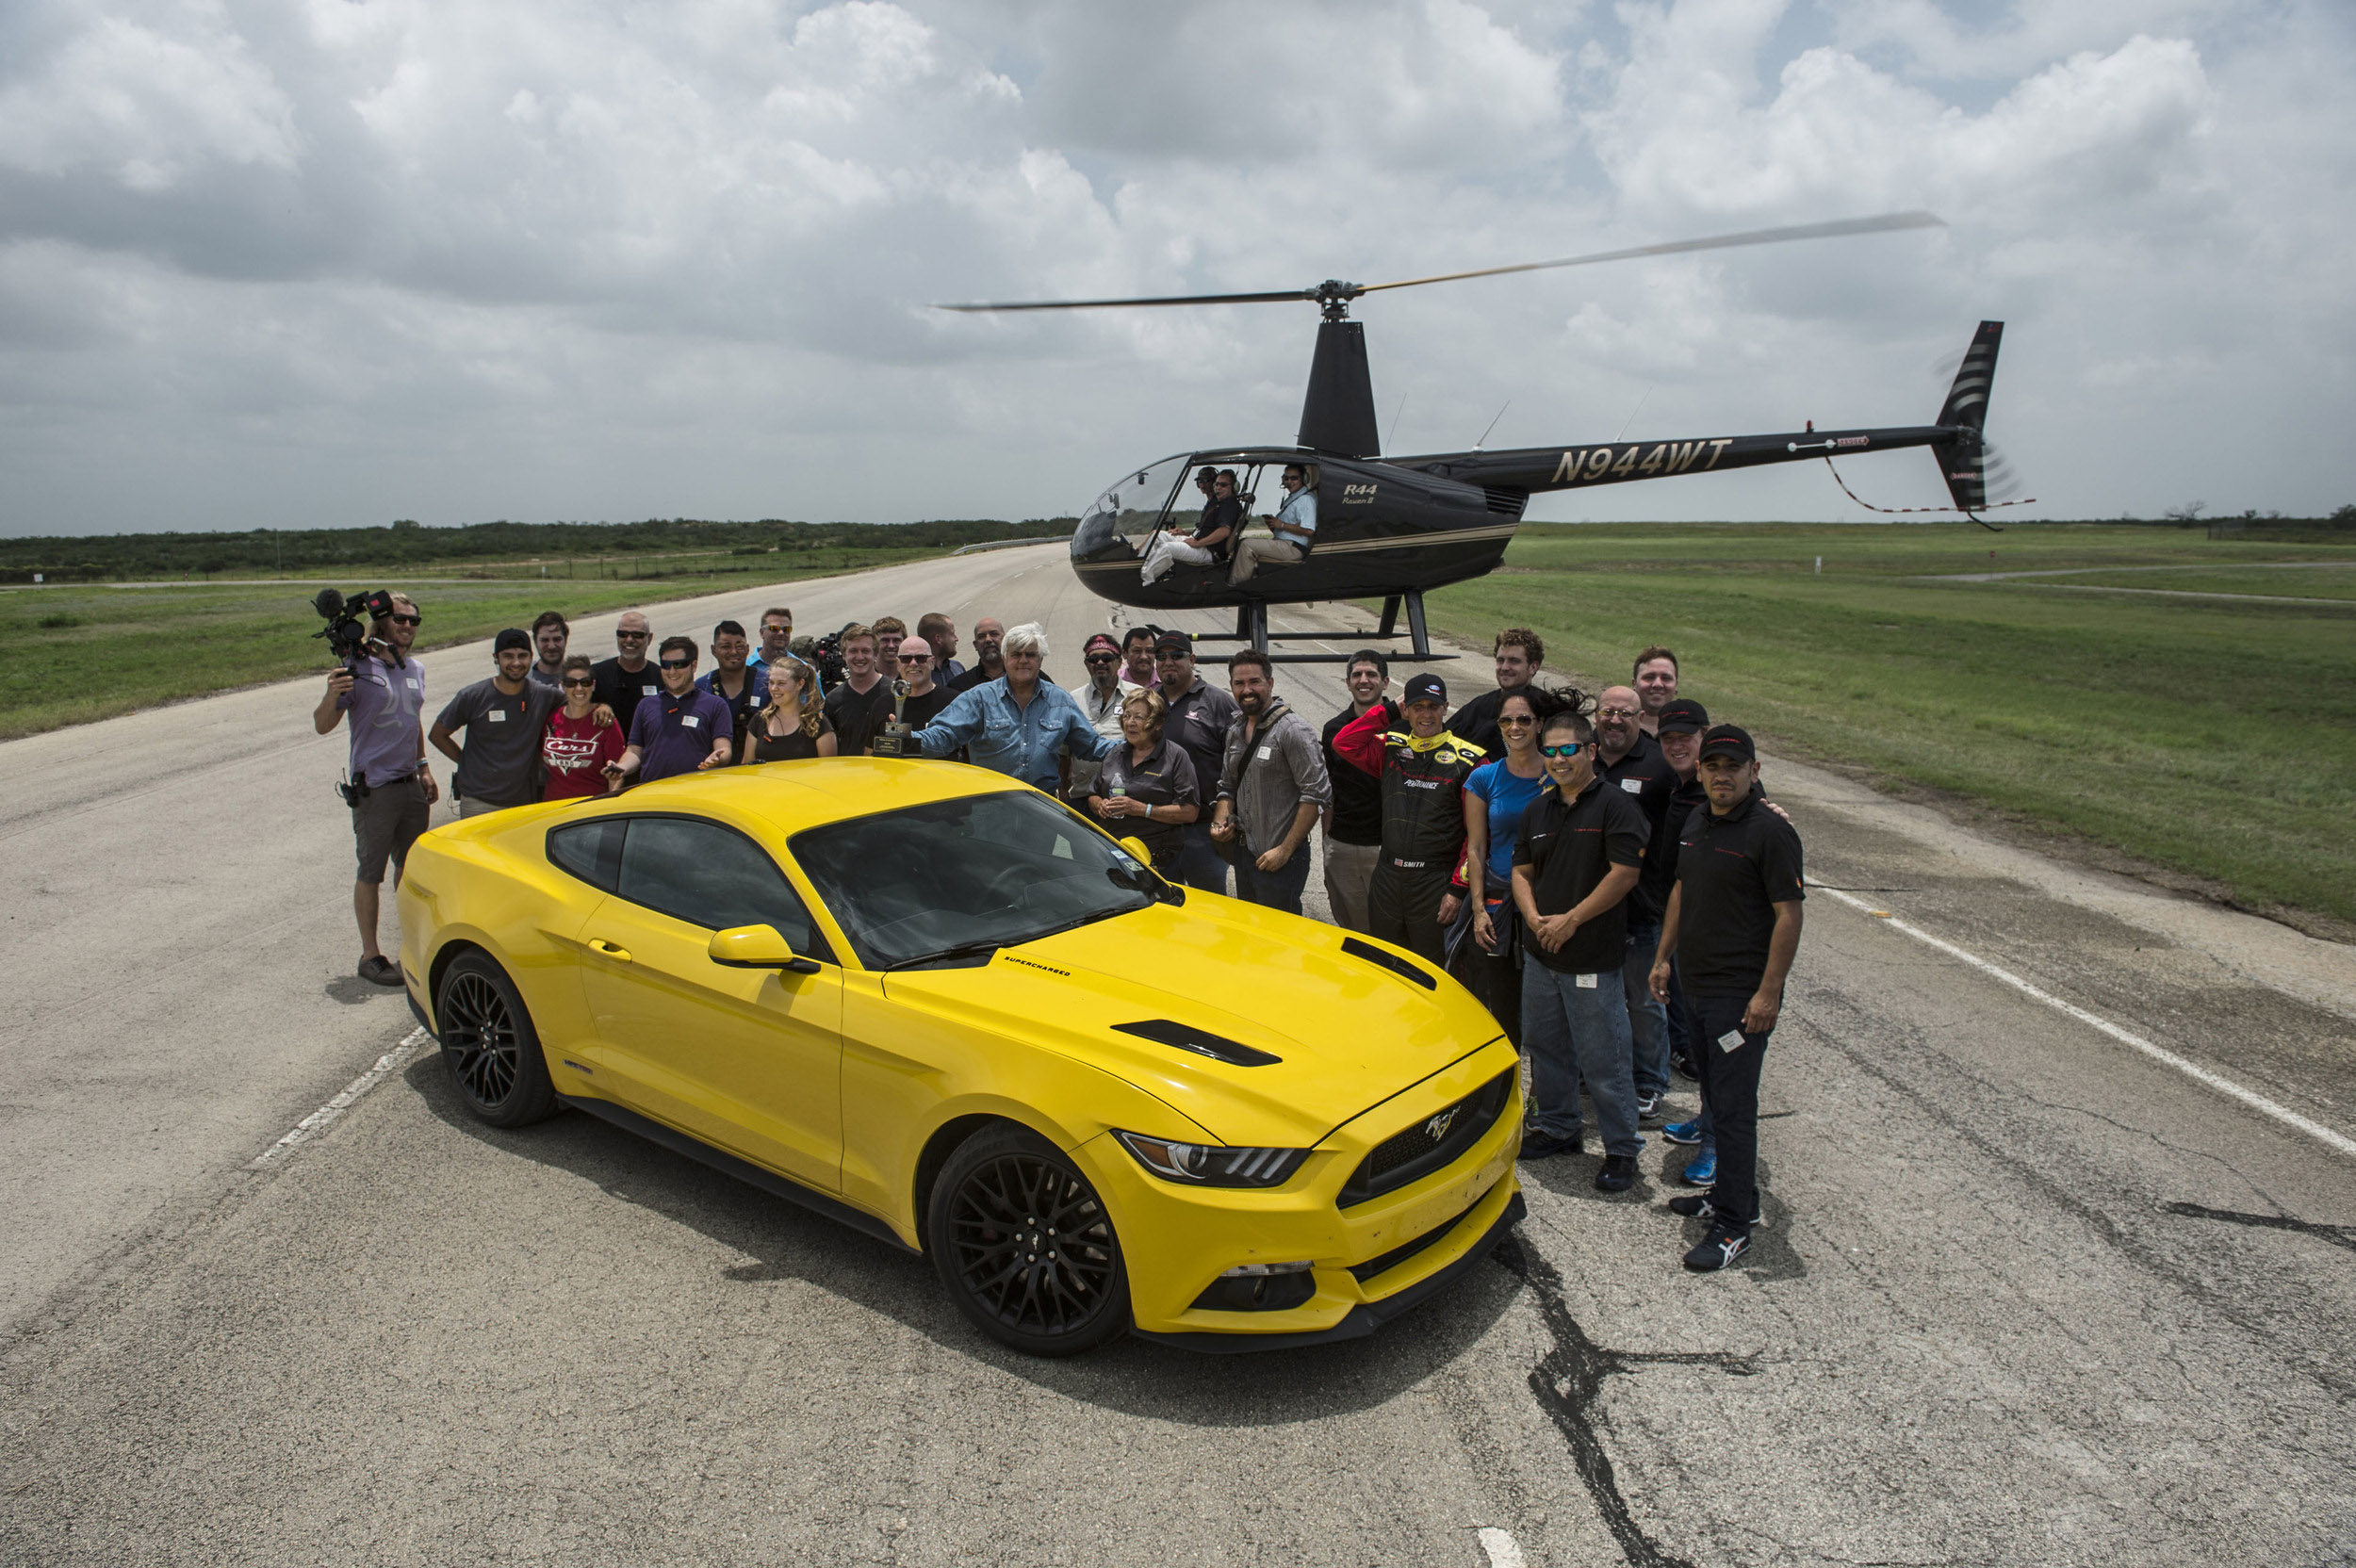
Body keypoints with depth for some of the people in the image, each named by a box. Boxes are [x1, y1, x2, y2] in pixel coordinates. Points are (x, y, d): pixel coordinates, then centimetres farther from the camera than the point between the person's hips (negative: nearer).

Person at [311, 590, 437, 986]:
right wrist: (332, 696, -32)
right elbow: (323, 726, -13)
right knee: (371, 873, 0)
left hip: (411, 786, 7)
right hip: (374, 787, -7)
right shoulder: (360, 669, -12)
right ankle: (370, 955, 8)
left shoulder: (415, 670, 11)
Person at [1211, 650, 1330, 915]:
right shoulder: (1235, 731, 11)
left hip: (1280, 858, -8)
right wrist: (1220, 822, 0)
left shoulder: (1293, 730, -14)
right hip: (1244, 853, 8)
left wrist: (1285, 850, -19)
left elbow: (1317, 796, -18)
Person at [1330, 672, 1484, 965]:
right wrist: (1389, 710, -3)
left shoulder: (1469, 761, -5)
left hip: (1436, 885, -4)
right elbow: (1343, 744, -5)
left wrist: (1458, 889, -11)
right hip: (1387, 879, 4)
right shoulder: (1391, 749, 8)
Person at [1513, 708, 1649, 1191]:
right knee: (1544, 1046, 16)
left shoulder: (1615, 806, -9)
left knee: (1602, 1059, -1)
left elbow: (1624, 874, -16)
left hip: (1593, 957, -7)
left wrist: (1569, 921, -15)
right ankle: (1557, 1128, 33)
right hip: (1539, 952, 7)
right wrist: (1534, 917, -5)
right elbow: (1522, 871, 15)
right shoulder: (1537, 810, 12)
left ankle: (1622, 1148, 14)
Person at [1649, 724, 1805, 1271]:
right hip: (1695, 986, 8)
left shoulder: (1770, 832, -15)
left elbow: (1788, 914, -16)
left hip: (1742, 995, -8)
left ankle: (1734, 1227, 5)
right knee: (1717, 1098, 17)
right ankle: (1732, 1194, 31)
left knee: (1734, 1108, -3)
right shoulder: (1696, 822, 9)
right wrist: (1664, 956, 19)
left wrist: (1769, 992, -19)